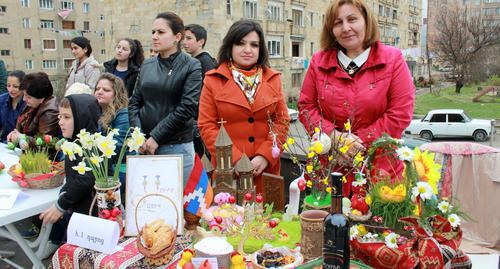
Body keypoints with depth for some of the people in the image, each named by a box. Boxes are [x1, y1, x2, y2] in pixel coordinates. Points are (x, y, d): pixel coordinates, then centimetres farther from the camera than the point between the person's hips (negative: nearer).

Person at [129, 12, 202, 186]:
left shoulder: (191, 66, -5)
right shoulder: (147, 65, 9)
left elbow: (187, 107, -13)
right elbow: (134, 102, 9)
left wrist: (156, 137, -14)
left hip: (177, 147, -4)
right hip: (144, 146, 4)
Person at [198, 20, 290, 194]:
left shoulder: (273, 79, 10)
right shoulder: (213, 81, 3)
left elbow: (282, 121, 7)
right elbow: (207, 126, -1)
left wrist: (265, 156, -8)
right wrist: (236, 160, -11)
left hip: (266, 169, 2)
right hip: (228, 171, -2)